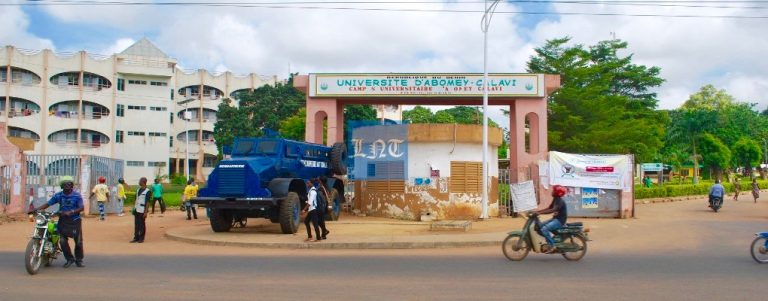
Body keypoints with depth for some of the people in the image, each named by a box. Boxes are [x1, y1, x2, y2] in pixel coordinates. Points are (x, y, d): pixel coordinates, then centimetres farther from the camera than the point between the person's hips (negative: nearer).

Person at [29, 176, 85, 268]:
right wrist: (36, 209, -9)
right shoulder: (58, 195, 5)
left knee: (78, 241, -1)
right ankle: (69, 259, 11)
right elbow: (48, 204, 4)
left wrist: (70, 212, -21)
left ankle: (79, 260, 17)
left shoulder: (77, 195, -4)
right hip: (63, 220, 2)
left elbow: (81, 208, -9)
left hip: (75, 220, -2)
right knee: (62, 240, -8)